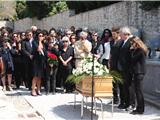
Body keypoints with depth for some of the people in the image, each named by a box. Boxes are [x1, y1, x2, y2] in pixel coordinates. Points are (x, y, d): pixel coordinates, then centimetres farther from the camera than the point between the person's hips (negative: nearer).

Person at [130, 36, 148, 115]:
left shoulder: (140, 51, -15)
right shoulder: (137, 50, 17)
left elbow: (133, 60, -17)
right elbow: (133, 59, 14)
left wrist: (132, 51, -7)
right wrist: (132, 50, 5)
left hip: (139, 73, -10)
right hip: (137, 72, 10)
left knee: (138, 91, -6)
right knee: (138, 90, 12)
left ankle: (140, 109, -1)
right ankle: (139, 108, 18)